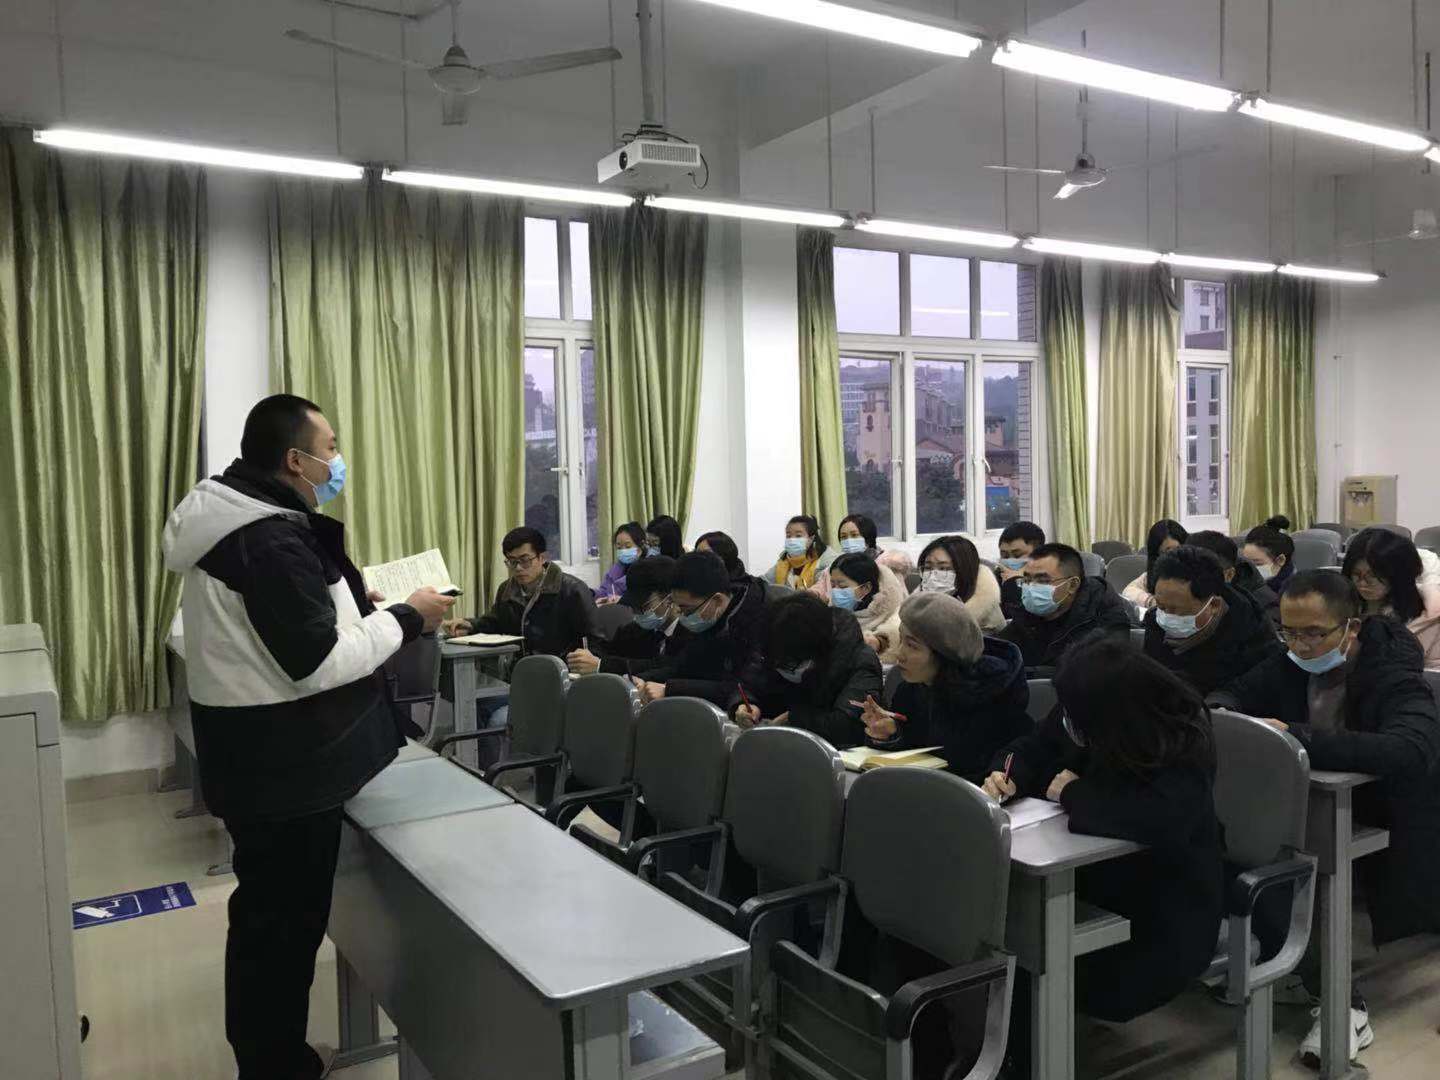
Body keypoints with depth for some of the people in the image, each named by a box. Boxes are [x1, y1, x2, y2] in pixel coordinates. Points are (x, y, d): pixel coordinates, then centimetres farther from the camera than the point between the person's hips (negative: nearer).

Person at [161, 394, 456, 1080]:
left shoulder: (239, 522, 9)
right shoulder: (271, 540, -24)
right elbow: (319, 663, -27)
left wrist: (347, 604, 11)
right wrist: (405, 618, -16)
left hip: (263, 755, 11)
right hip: (282, 766, -11)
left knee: (268, 913, 22)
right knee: (282, 920, 4)